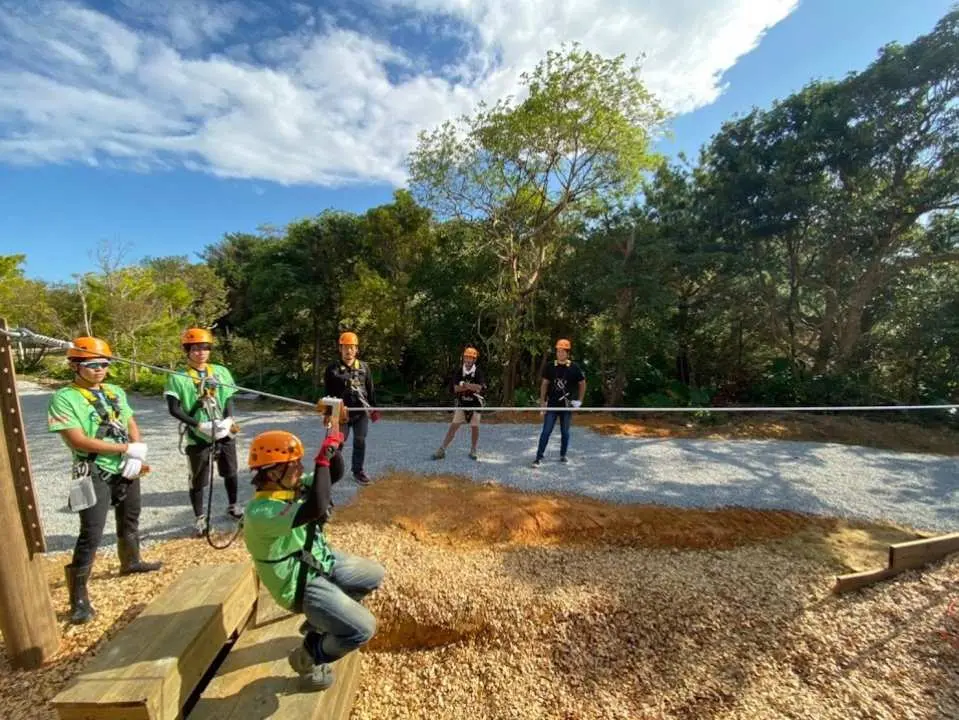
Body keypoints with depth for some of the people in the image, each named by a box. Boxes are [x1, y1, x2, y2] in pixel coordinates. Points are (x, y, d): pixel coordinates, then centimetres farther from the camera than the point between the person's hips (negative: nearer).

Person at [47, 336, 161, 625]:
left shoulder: (116, 392, 7)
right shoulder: (64, 398, -12)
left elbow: (132, 426, 7)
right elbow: (78, 440, -19)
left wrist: (137, 456, -9)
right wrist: (127, 449, -18)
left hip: (126, 469, 6)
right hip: (95, 474, -6)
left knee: (130, 520, 21)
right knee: (91, 534, -7)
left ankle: (130, 562, 42)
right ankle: (78, 596, 6)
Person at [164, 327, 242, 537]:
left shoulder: (221, 372, 3)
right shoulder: (178, 378, -6)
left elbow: (229, 399, 3)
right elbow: (174, 409, -9)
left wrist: (228, 420, -13)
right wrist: (200, 425, -18)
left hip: (225, 433, 3)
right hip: (197, 437, -3)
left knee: (230, 472, 16)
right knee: (198, 480, 9)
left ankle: (233, 506, 37)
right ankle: (199, 517, 29)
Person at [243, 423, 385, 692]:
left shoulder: (293, 485, -7)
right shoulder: (260, 513, -33)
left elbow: (335, 474, 0)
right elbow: (316, 508, -48)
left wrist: (335, 446, -20)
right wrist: (323, 458, -43)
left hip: (322, 561, 8)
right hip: (301, 584, -8)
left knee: (375, 575, 20)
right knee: (363, 628, -16)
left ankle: (321, 620, 31)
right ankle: (308, 657, 12)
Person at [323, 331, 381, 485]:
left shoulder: (364, 367, 4)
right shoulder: (332, 369, -3)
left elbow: (370, 389, 10)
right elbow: (327, 393, 0)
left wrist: (374, 408, 10)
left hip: (361, 411, 2)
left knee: (360, 442, 8)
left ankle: (358, 471, 22)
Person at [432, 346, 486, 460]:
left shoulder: (478, 372, -8)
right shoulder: (458, 371, -3)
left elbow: (479, 388, -22)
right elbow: (456, 388, -13)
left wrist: (465, 385, -27)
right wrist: (471, 386, -22)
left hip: (475, 404, -1)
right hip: (461, 403, 1)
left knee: (475, 427, 2)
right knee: (453, 426, -2)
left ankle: (473, 451, 20)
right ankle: (442, 450, 2)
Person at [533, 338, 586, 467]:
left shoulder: (574, 368, -4)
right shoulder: (550, 366, -2)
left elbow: (582, 384, 7)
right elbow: (544, 384, 3)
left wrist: (579, 400, 3)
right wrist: (542, 402, 0)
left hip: (567, 406, 0)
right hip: (552, 405, 0)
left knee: (565, 432, 11)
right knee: (546, 431, -2)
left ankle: (563, 455, 28)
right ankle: (539, 457, 2)